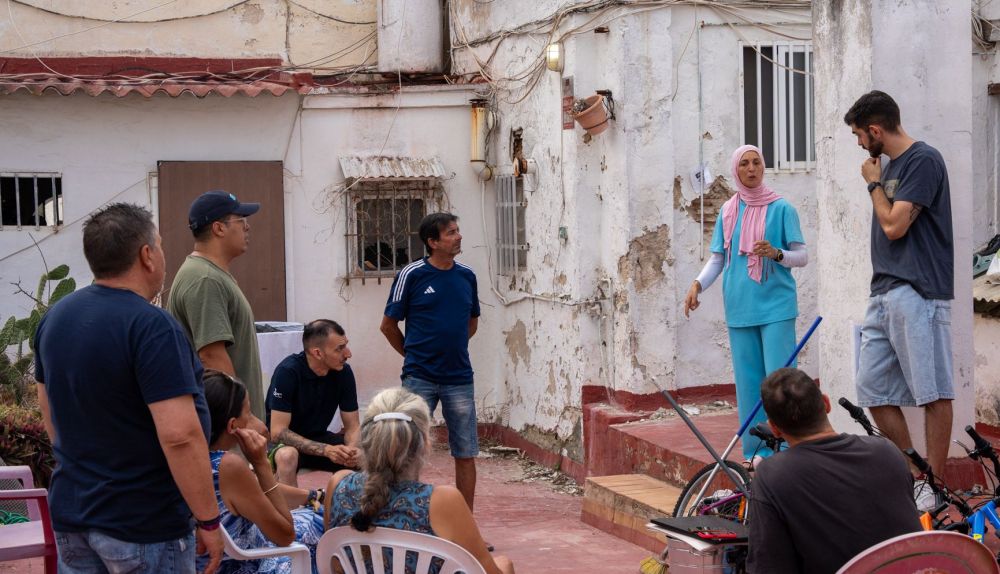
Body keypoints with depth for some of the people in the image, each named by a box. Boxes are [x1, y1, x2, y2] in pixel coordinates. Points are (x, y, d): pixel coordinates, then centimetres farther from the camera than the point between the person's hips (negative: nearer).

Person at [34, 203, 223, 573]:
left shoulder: (55, 317, 4)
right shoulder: (151, 326, -20)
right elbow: (179, 435, -26)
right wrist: (209, 521, -18)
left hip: (70, 515, 7)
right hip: (143, 527, -7)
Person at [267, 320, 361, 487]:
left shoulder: (343, 372, -9)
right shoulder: (288, 371, -24)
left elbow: (353, 426, -3)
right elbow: (278, 431, -26)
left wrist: (351, 450, -27)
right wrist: (325, 450, -36)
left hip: (318, 438, 5)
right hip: (283, 442, -5)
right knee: (287, 456, -38)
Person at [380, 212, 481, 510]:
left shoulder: (467, 276, 6)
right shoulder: (412, 275, -6)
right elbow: (388, 324, 2)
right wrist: (413, 354, 7)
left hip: (459, 378, 4)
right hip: (419, 378, -3)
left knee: (466, 454, 6)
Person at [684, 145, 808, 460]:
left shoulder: (781, 208, 0)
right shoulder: (728, 211, 11)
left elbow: (802, 256, 0)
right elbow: (717, 259, 15)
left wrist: (775, 253, -19)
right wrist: (697, 284, -2)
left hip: (775, 304, -4)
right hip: (739, 307, 4)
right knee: (748, 381, 7)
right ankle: (756, 452, 15)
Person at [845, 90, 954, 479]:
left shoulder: (923, 161, -8)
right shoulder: (890, 166, 18)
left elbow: (895, 225, -15)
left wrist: (874, 183, -3)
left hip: (917, 295, -9)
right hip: (883, 294, 9)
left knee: (933, 393, -3)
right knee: (873, 390, 7)